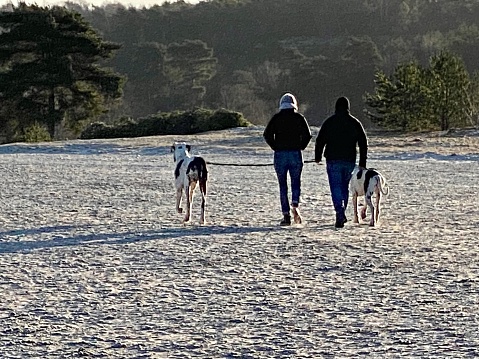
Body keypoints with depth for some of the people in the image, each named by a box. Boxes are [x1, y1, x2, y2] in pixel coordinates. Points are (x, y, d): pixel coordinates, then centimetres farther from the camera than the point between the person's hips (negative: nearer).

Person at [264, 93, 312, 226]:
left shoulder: (276, 118, 3)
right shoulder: (299, 118, 3)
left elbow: (267, 134, -6)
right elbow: (307, 135, -6)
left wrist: (275, 147, 2)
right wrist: (300, 147, 5)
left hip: (280, 154, 0)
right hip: (296, 154, 0)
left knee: (283, 186, 5)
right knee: (296, 182, 9)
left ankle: (286, 215, 0)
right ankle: (295, 205, -17)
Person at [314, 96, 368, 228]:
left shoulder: (329, 122, -2)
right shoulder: (355, 123, 5)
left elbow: (320, 140, 0)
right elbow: (363, 142, 6)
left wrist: (317, 156, 13)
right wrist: (362, 162, 10)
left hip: (333, 160, -3)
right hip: (349, 161, 3)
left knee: (336, 188, -5)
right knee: (345, 187, 18)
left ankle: (340, 214, -21)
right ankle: (341, 214, 22)